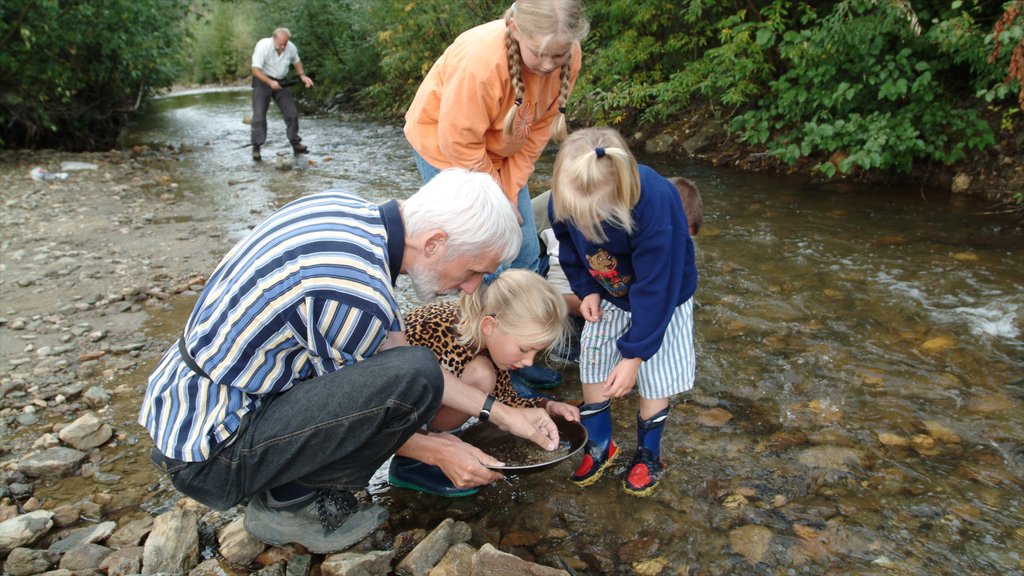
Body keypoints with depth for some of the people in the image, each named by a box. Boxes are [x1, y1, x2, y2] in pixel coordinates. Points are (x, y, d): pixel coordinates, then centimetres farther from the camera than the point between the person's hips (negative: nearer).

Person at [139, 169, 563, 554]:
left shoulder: (346, 208, -2)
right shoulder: (357, 293, -29)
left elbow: (394, 349, 6)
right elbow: (351, 400, -11)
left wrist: (501, 414, 6)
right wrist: (436, 451, 2)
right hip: (207, 453, -8)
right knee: (414, 376, -23)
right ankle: (287, 501, -2)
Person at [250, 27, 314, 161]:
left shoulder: (291, 47, -10)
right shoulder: (263, 46, -23)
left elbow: (296, 61, 13)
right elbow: (255, 70, -26)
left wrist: (303, 76, -3)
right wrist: (270, 82, -40)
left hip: (280, 82, 4)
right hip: (263, 81, -4)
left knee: (292, 113, 2)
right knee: (259, 115, -9)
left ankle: (296, 143, 14)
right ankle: (256, 148, -4)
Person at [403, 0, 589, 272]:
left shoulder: (569, 57, -20)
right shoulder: (480, 60, -36)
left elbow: (538, 130, -10)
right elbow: (460, 142, -26)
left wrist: (509, 191, -11)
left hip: (500, 150, 5)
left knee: (526, 250, 4)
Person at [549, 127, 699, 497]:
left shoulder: (656, 205, -40)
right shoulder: (566, 198, -27)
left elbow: (655, 288, -31)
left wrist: (633, 355, -25)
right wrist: (586, 290, -13)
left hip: (661, 299, -4)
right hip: (607, 299, 4)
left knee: (654, 378, 4)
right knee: (591, 365, 7)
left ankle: (648, 454, 28)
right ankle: (600, 446, 28)